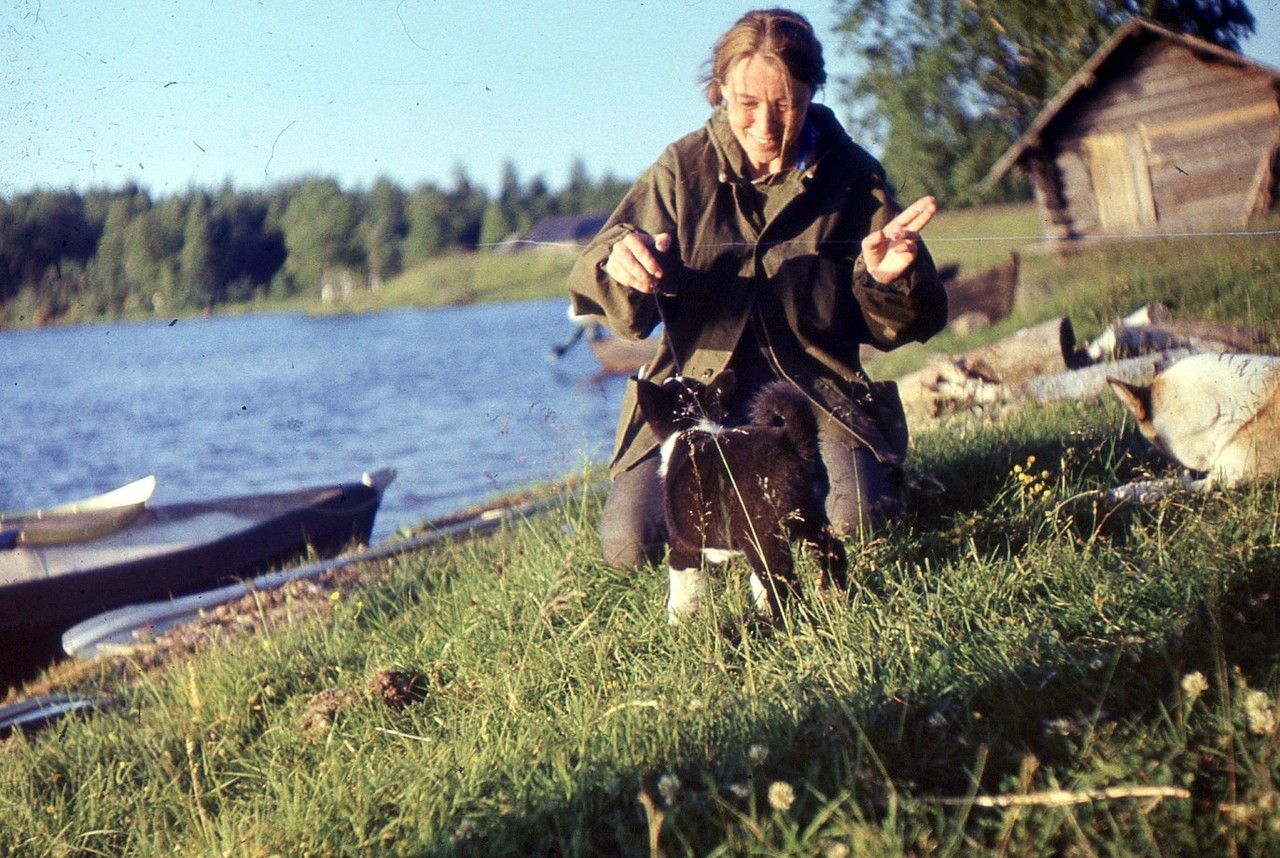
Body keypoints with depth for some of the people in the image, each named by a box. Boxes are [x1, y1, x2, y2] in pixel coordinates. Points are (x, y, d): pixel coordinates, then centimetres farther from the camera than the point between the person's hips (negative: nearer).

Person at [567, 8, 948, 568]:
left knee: (859, 520, -27)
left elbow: (900, 327, 1)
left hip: (819, 390, -1)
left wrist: (887, 281, -23)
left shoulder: (853, 177, 0)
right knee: (629, 543, -17)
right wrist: (621, 264, -28)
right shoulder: (683, 169, 1)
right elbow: (629, 315, -3)